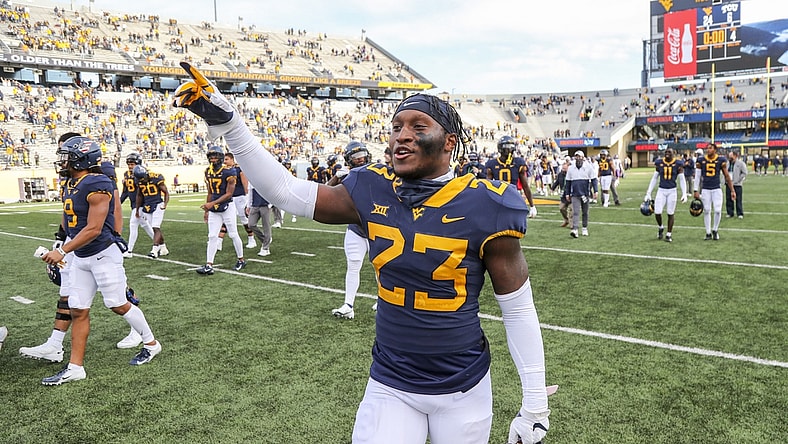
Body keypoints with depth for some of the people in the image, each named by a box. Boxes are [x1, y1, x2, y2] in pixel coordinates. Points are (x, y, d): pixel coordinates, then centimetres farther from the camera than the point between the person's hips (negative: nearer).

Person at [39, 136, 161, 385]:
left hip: (103, 254, -9)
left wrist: (62, 251, -23)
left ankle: (151, 344, 22)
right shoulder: (70, 185, 9)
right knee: (78, 311, 8)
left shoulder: (97, 186, -20)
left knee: (118, 305, 2)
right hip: (81, 258, 9)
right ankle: (75, 368, 15)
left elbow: (94, 229, -23)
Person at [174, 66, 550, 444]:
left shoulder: (484, 207, -15)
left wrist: (535, 404, -5)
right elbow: (285, 191, 0)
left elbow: (519, 309, -8)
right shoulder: (374, 192, -5)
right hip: (390, 385, 2)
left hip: (463, 390, -2)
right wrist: (226, 122, -8)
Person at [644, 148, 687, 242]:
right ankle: (661, 228, 23)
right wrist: (648, 193, 6)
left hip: (672, 191, -1)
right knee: (657, 212, -7)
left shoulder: (678, 164, -3)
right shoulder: (659, 163, 2)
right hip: (661, 190, 1)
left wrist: (684, 194, -6)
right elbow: (654, 179, 9)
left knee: (671, 213, 4)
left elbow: (682, 180, 2)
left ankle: (669, 234, 17)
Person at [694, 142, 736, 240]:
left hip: (717, 189, -1)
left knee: (718, 211, -7)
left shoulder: (721, 160, -1)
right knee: (706, 211, 5)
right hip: (705, 190, 1)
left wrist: (732, 190, 3)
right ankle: (708, 233, 16)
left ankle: (715, 230, 15)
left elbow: (727, 176, 3)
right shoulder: (701, 161, 0)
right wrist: (696, 191, 1)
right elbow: (697, 176, 4)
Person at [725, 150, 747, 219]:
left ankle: (740, 214, 4)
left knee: (738, 200, -3)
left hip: (737, 184, -5)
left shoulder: (740, 163, -6)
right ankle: (730, 213, 15)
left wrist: (738, 180, -11)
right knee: (729, 199, 7)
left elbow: (744, 173, -7)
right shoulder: (727, 163, 10)